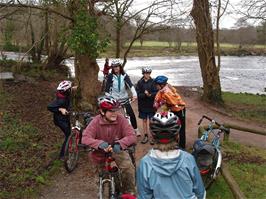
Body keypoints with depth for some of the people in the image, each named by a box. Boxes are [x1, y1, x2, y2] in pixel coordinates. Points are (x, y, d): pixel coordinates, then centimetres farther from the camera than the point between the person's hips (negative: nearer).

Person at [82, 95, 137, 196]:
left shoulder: (120, 119, -19)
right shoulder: (96, 121, -19)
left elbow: (132, 136, -26)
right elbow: (85, 138, -29)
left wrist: (120, 143, -46)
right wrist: (99, 143, -48)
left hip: (117, 150, -1)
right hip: (101, 151, 1)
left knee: (128, 167, -23)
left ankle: (130, 193, 1)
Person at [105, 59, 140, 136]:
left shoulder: (124, 76, -2)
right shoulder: (110, 76, -4)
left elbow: (131, 85, -15)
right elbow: (107, 89, -6)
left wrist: (134, 94, -31)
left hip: (124, 98, 1)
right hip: (114, 99, -1)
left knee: (131, 114, -3)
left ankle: (136, 130, 14)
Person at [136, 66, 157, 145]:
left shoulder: (153, 82, -3)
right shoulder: (140, 82, 0)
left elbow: (156, 93, -7)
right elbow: (138, 94, -6)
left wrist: (150, 95, -24)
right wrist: (145, 94, -22)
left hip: (151, 104, -2)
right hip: (143, 104, 2)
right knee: (144, 120, 12)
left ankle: (151, 136, 8)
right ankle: (146, 136, 23)